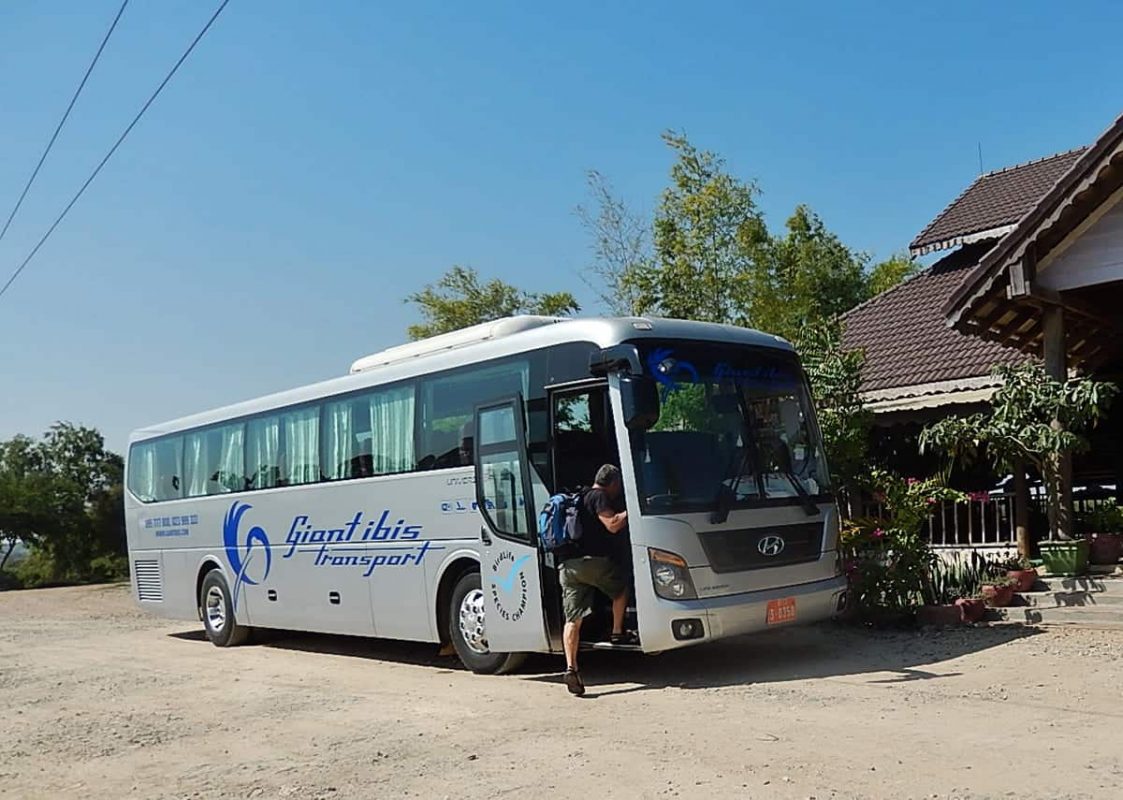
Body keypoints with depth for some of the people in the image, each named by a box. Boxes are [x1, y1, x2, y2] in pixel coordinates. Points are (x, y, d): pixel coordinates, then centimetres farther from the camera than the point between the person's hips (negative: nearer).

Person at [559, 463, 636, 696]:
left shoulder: (581, 498, 26)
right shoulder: (599, 497, -2)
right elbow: (613, 525, -11)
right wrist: (629, 511, 2)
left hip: (567, 565, 7)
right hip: (592, 560, -7)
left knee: (572, 619, 2)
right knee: (621, 587, 22)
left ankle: (570, 668, -7)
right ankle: (618, 633, 24)